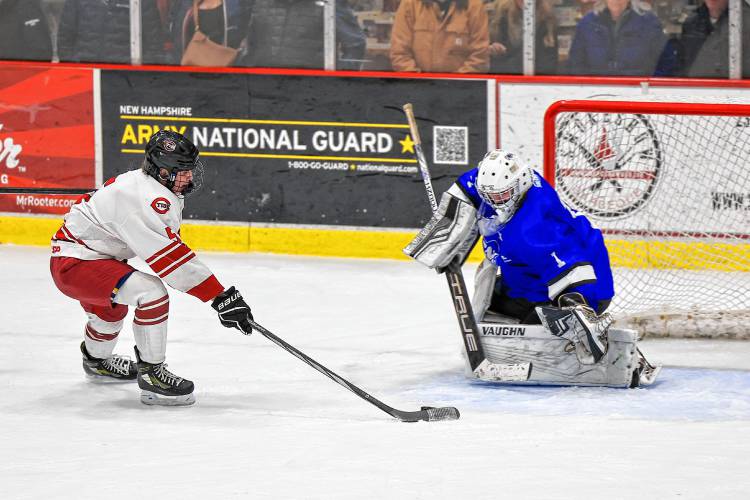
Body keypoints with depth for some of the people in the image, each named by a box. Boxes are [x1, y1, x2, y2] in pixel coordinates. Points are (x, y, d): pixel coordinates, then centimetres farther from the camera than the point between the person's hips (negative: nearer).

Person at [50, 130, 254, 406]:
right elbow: (170, 258, -33)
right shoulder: (146, 198, -27)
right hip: (74, 263, -12)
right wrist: (221, 296, -34)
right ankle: (151, 375, -17)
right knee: (151, 292, -28)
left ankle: (96, 360, 68)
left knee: (112, 306, 38)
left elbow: (169, 241, 22)